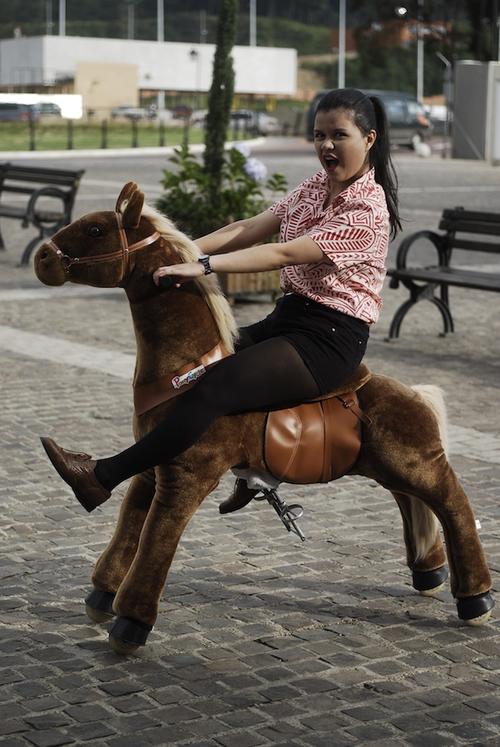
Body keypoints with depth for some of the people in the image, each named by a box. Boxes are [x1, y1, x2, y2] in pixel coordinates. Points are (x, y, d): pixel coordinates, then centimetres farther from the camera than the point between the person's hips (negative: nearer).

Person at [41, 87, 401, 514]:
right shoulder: (315, 188, 13)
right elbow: (250, 229, 7)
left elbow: (284, 254, -24)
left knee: (212, 390, -24)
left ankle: (103, 477, -24)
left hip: (329, 338, -10)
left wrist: (205, 266, -30)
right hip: (288, 318, 10)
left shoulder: (367, 210, -16)